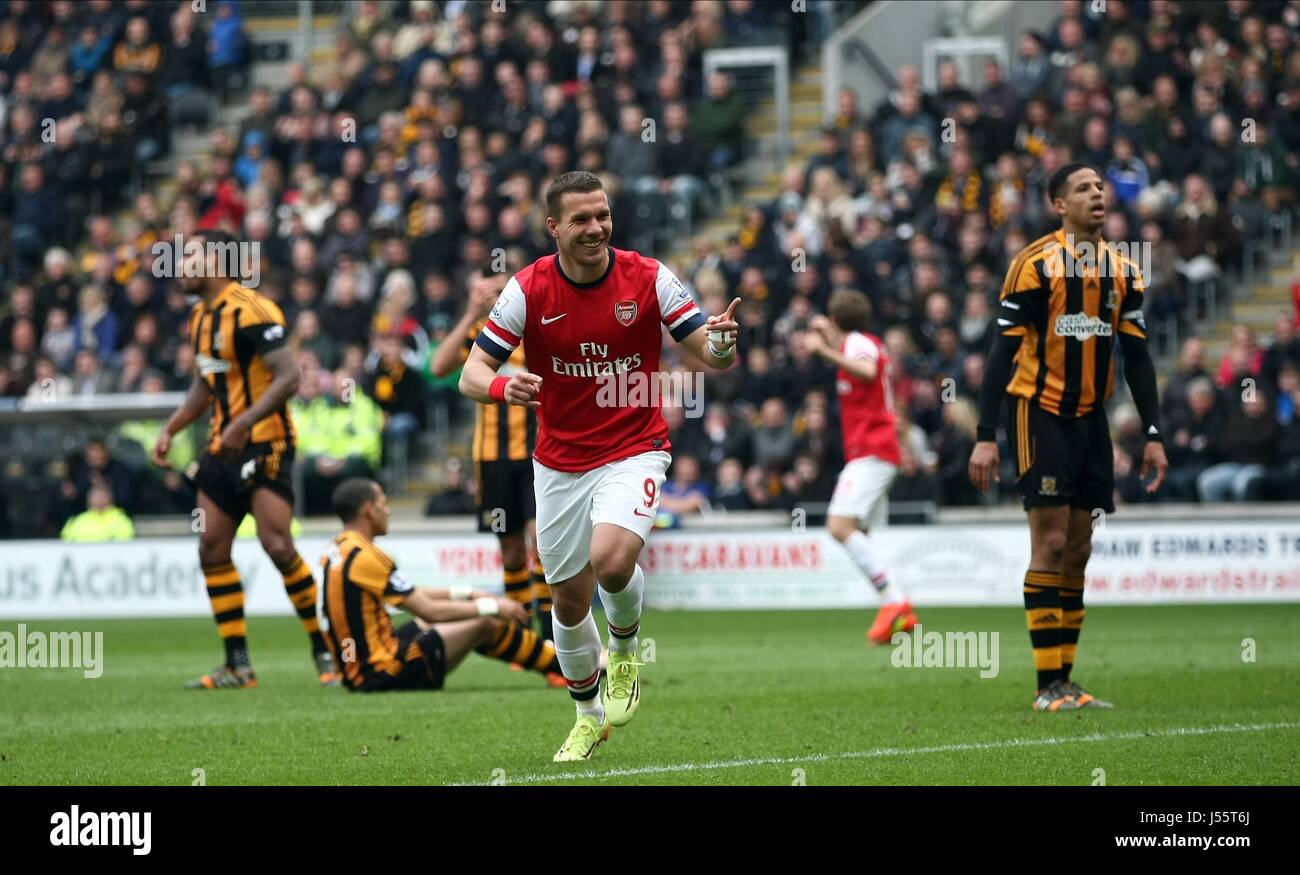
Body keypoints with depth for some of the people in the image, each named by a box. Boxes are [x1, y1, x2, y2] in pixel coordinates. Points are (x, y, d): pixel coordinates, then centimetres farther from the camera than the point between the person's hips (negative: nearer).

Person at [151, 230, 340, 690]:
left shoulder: (251, 311, -16)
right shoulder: (201, 318, 13)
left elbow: (288, 377, -22)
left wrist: (244, 423, -30)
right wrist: (170, 429, 17)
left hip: (264, 444, -9)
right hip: (223, 449, 9)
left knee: (277, 546, -16)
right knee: (212, 550, 3)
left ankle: (326, 651, -4)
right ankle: (237, 665, 7)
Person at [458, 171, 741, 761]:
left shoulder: (647, 278, -11)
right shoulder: (529, 289, -10)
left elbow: (706, 352, -8)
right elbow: (472, 374, -12)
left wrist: (720, 345, -33)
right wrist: (503, 387, -36)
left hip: (634, 451, -2)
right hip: (560, 463, 2)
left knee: (611, 560, -28)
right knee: (569, 601, 8)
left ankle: (625, 649, 5)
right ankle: (589, 715, 33)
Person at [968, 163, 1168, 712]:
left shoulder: (1122, 272, 9)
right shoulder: (1035, 264, -9)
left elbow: (1137, 357, 12)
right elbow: (1003, 351, -10)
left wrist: (1153, 434, 6)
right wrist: (985, 436, -15)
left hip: (1089, 419, 6)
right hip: (1040, 414, -6)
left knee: (1077, 549, 6)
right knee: (1051, 544, -10)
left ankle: (1064, 682, 10)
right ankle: (1048, 687, -8)